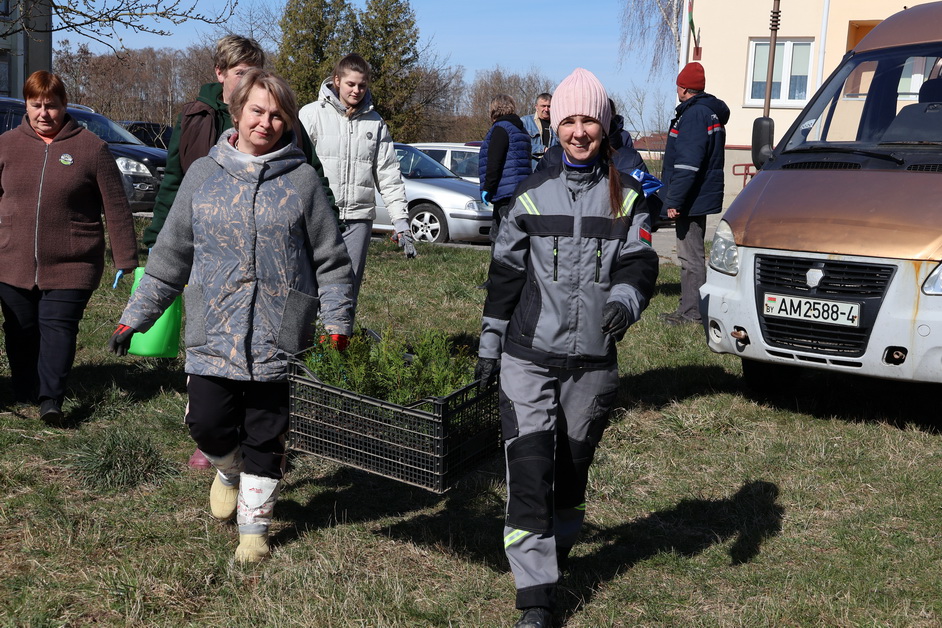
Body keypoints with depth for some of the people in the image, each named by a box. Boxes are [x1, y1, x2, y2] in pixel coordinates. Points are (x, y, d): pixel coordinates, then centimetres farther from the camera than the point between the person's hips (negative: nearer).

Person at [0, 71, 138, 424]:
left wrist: (126, 259, -4)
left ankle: (52, 399, -7)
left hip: (70, 266, -3)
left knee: (58, 327, -7)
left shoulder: (91, 147, -3)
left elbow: (115, 207, -3)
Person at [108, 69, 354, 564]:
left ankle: (254, 526, 25)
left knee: (266, 438, 6)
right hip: (213, 334, 1)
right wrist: (135, 316, 9)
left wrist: (337, 325, -1)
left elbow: (330, 259, 4)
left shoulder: (302, 179, 1)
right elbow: (171, 253, 10)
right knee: (207, 423, -1)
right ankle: (229, 469, 34)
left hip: (279, 338, -1)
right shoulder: (203, 174, 6)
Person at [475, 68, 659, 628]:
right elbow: (506, 272, 8)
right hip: (528, 359, -1)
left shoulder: (628, 197, 4)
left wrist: (624, 299, -28)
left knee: (572, 471, 14)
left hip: (593, 361, 1)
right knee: (529, 474, -8)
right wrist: (489, 344, 9)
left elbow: (639, 261, -5)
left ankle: (556, 555, 38)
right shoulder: (534, 194, 3)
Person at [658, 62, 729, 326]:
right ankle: (690, 308, 24)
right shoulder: (711, 111, 17)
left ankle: (691, 312, -3)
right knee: (691, 254, 16)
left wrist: (674, 200, -23)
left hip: (692, 199, -11)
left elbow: (688, 164, -24)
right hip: (703, 196, 11)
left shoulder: (693, 114, -17)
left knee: (690, 256, -7)